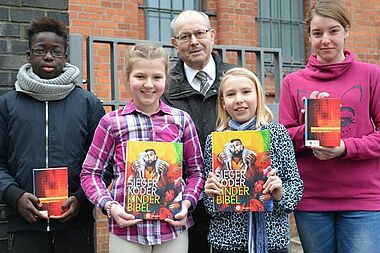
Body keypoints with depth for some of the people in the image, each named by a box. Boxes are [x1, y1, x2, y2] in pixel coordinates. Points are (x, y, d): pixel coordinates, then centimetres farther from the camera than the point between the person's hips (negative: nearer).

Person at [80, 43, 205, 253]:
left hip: (173, 227, 2)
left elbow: (195, 171, 9)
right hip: (126, 228, -1)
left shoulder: (181, 120, 4)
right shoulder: (112, 122, 0)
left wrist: (187, 203, -6)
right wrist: (109, 206, -9)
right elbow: (90, 173, 4)